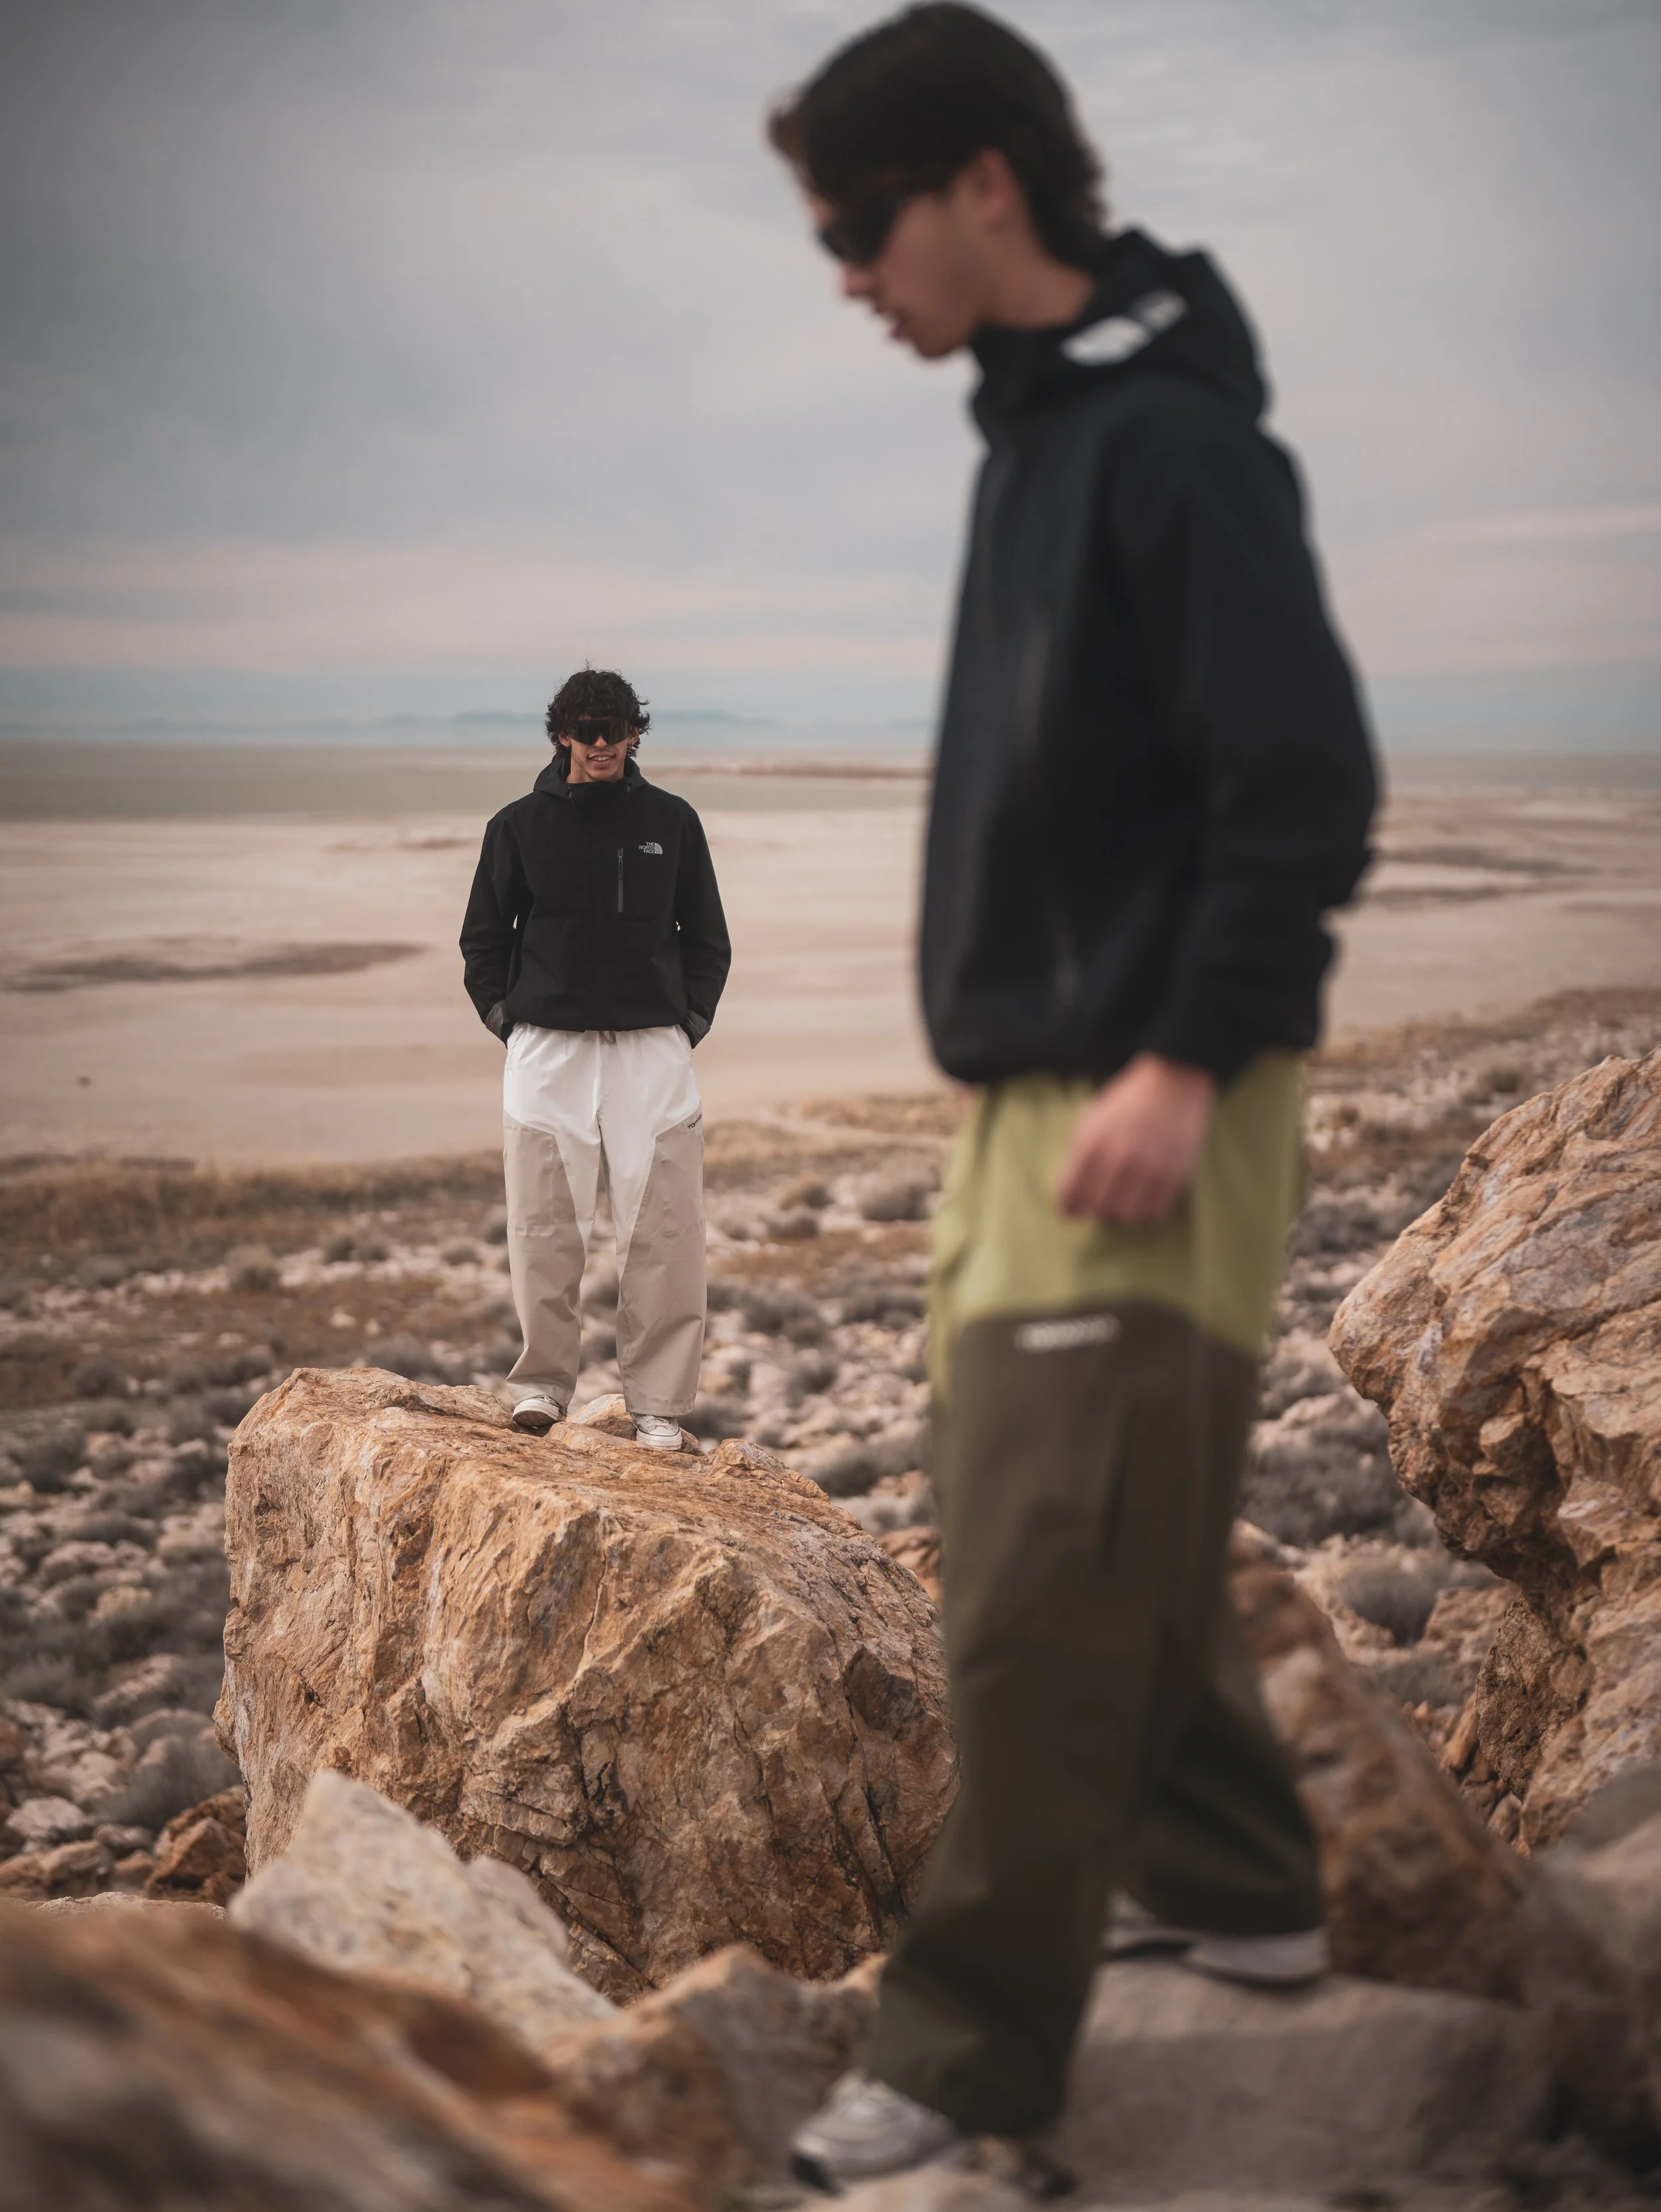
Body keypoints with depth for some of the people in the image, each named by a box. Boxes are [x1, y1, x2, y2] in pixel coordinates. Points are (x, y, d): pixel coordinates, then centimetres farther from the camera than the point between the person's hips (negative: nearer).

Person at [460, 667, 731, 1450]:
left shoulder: (672, 822, 8)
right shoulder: (520, 826, 5)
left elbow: (708, 940, 16)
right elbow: (483, 939, 14)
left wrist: (689, 1024, 6)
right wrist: (507, 1021, 4)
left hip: (653, 1052, 0)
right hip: (547, 1054, 0)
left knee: (663, 1235, -4)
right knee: (544, 1232, -2)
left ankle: (658, 1401, 4)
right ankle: (543, 1381, 14)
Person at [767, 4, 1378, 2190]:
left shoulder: (1171, 439, -15)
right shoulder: (1042, 426, 14)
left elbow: (1307, 781, -21)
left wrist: (1181, 1068, -22)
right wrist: (1038, 1065, 17)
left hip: (1147, 1118, -10)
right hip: (1035, 1094, 10)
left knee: (1043, 1587, -6)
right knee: (1119, 1549, 18)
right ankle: (1231, 1889, 34)